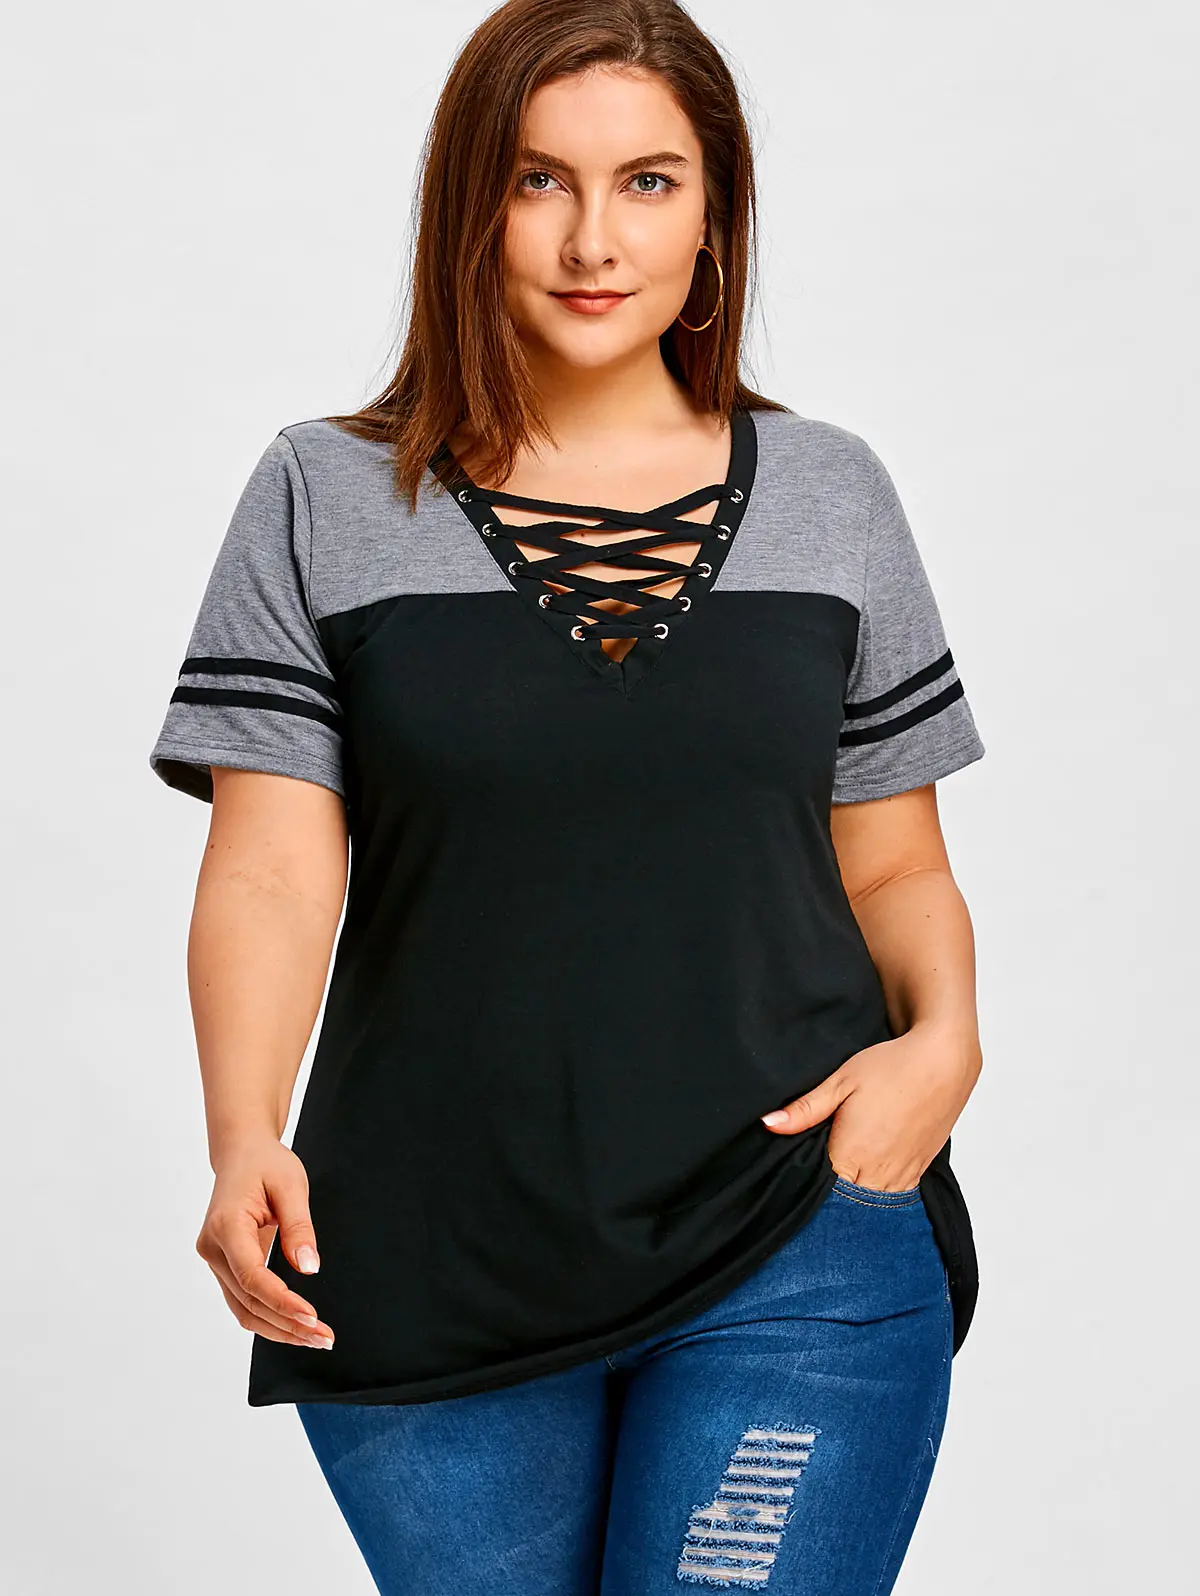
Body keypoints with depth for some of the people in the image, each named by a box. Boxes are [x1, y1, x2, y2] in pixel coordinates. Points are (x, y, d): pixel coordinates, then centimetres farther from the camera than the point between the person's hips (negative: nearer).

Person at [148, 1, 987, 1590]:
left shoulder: (830, 496, 8)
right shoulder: (327, 502, 3)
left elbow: (894, 864, 12)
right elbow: (273, 873, -4)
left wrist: (944, 1037, -8)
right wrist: (245, 1142, -20)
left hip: (798, 1243, 0)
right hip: (431, 1279, 0)